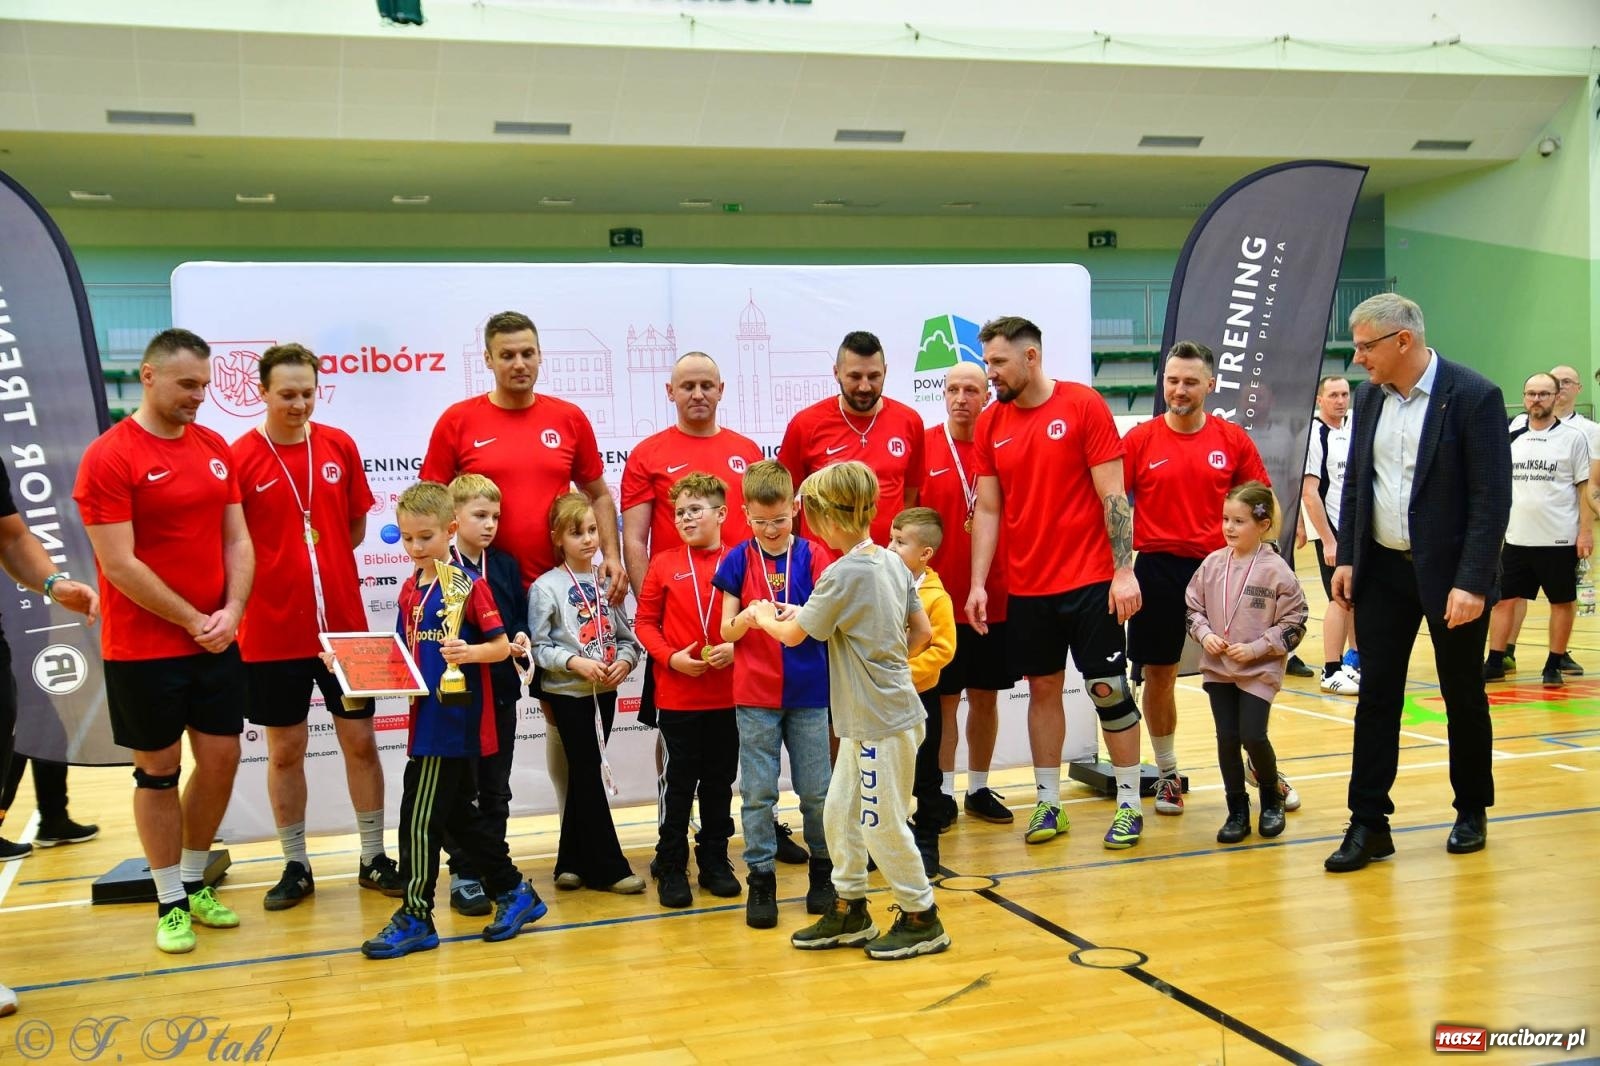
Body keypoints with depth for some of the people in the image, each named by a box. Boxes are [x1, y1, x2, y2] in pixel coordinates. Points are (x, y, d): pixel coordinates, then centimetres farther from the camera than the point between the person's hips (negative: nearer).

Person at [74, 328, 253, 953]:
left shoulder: (215, 448, 6)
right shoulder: (109, 456, -12)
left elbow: (237, 540, 8)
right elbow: (120, 564, -16)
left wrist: (232, 611, -7)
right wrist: (193, 621, -13)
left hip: (217, 641, 5)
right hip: (143, 649, -5)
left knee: (221, 760, 10)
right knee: (159, 770, 6)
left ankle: (195, 882, 29)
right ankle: (171, 903, 19)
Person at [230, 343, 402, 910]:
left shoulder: (339, 446, 2)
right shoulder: (239, 458, -8)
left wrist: (315, 562, 3)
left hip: (344, 623, 3)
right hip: (273, 632, -2)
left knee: (360, 741, 9)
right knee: (285, 749, 9)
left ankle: (374, 857, 22)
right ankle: (296, 866, 22)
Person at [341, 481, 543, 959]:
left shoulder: (469, 586, -12)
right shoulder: (410, 589, 11)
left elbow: (502, 645, -12)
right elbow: (405, 652, 17)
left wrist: (468, 653, -29)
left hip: (455, 720, -8)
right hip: (426, 718, 8)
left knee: (420, 818, -4)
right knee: (460, 813, 15)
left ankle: (416, 919, 8)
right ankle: (515, 892, 27)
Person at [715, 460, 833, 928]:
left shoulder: (812, 555, 0)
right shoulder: (738, 559, 1)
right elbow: (727, 631, 1)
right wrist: (746, 618, -21)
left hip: (808, 691, 0)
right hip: (755, 695, 0)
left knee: (816, 789, 6)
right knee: (757, 791, 3)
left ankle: (822, 869, 24)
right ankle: (761, 879, 14)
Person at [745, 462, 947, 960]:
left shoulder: (843, 574, -20)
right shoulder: (892, 561, 5)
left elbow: (793, 634, -9)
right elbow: (922, 631, 11)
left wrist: (763, 617, 10)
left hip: (883, 719, -9)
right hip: (864, 718, 9)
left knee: (883, 824, 3)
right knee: (840, 811, 15)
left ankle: (921, 919, 16)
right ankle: (849, 911, 25)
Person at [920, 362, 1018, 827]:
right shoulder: (924, 446, -3)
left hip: (997, 599, 2)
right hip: (941, 599, -2)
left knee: (986, 696, 11)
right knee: (944, 698, 4)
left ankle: (979, 789, 24)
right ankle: (943, 792, 15)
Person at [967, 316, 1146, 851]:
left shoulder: (1084, 406, -7)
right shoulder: (990, 424, 5)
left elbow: (1114, 494, -9)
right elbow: (987, 510, 6)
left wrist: (1124, 571, -13)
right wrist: (978, 583, -1)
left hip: (1089, 582, -4)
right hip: (1026, 587, 4)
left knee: (1108, 687, 1)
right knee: (1042, 688, 10)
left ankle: (1129, 805, 13)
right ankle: (1048, 803, 20)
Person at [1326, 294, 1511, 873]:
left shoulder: (1474, 396, -13)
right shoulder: (1369, 397, 4)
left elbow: (1492, 499, -16)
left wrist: (1471, 582, -21)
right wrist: (1346, 559, 4)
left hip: (1452, 573, -4)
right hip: (1383, 571, 5)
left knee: (1463, 696, 10)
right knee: (1375, 697, 3)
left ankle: (1472, 811, 29)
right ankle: (1369, 825, 8)